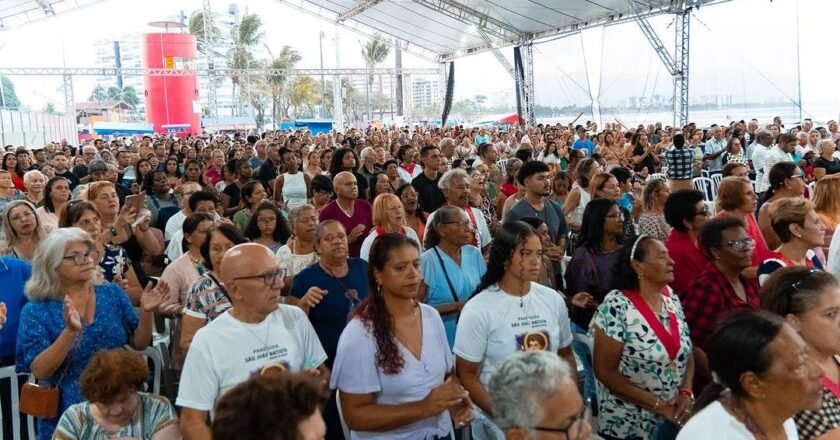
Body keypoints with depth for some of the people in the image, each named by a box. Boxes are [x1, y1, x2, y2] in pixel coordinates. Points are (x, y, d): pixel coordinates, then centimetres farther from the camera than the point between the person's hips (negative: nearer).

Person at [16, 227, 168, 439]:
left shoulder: (112, 294, 0)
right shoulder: (36, 310, -7)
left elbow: (139, 344, 4)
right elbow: (39, 371, -15)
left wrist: (146, 312, -14)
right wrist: (70, 332, -29)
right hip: (68, 414, -2)